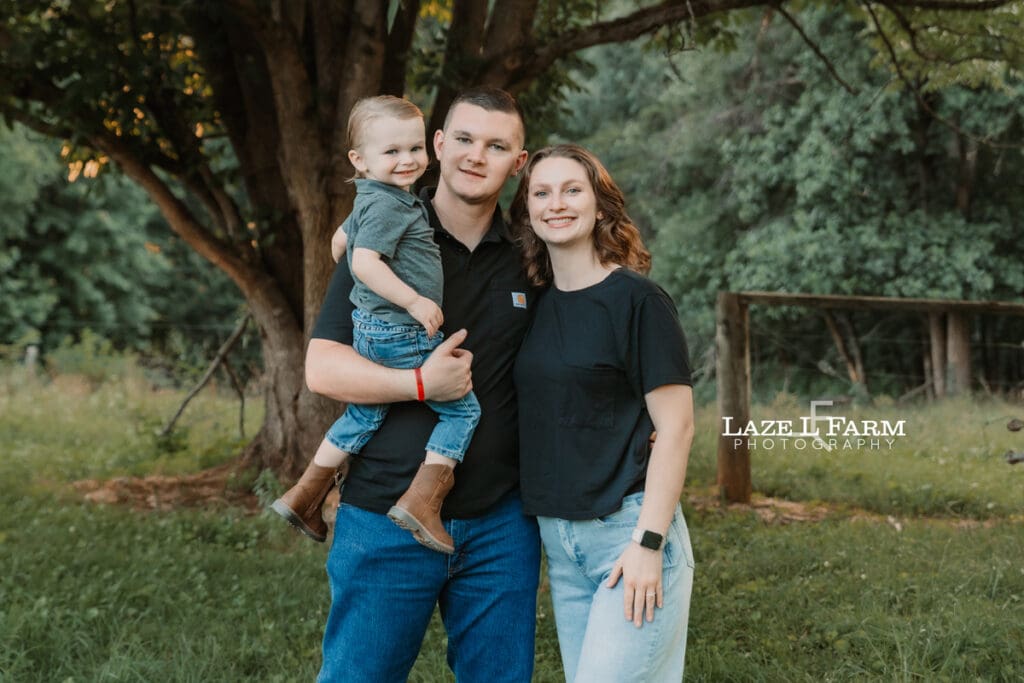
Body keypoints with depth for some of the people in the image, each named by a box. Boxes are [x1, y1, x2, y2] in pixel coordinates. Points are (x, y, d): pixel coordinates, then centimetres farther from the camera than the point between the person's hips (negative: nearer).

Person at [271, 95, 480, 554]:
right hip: (403, 337, -10)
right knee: (462, 409, -2)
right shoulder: (387, 205, -18)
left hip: (370, 330, 10)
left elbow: (342, 238, 29)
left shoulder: (368, 203, 13)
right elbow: (365, 262, -27)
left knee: (364, 415, 21)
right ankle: (422, 500, -10)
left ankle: (305, 495, 27)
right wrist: (414, 301, -25)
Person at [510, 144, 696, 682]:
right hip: (559, 538, 6)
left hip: (628, 529, -6)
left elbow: (675, 427, -11)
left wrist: (648, 542, -16)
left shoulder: (636, 300, -9)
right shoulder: (535, 304, 9)